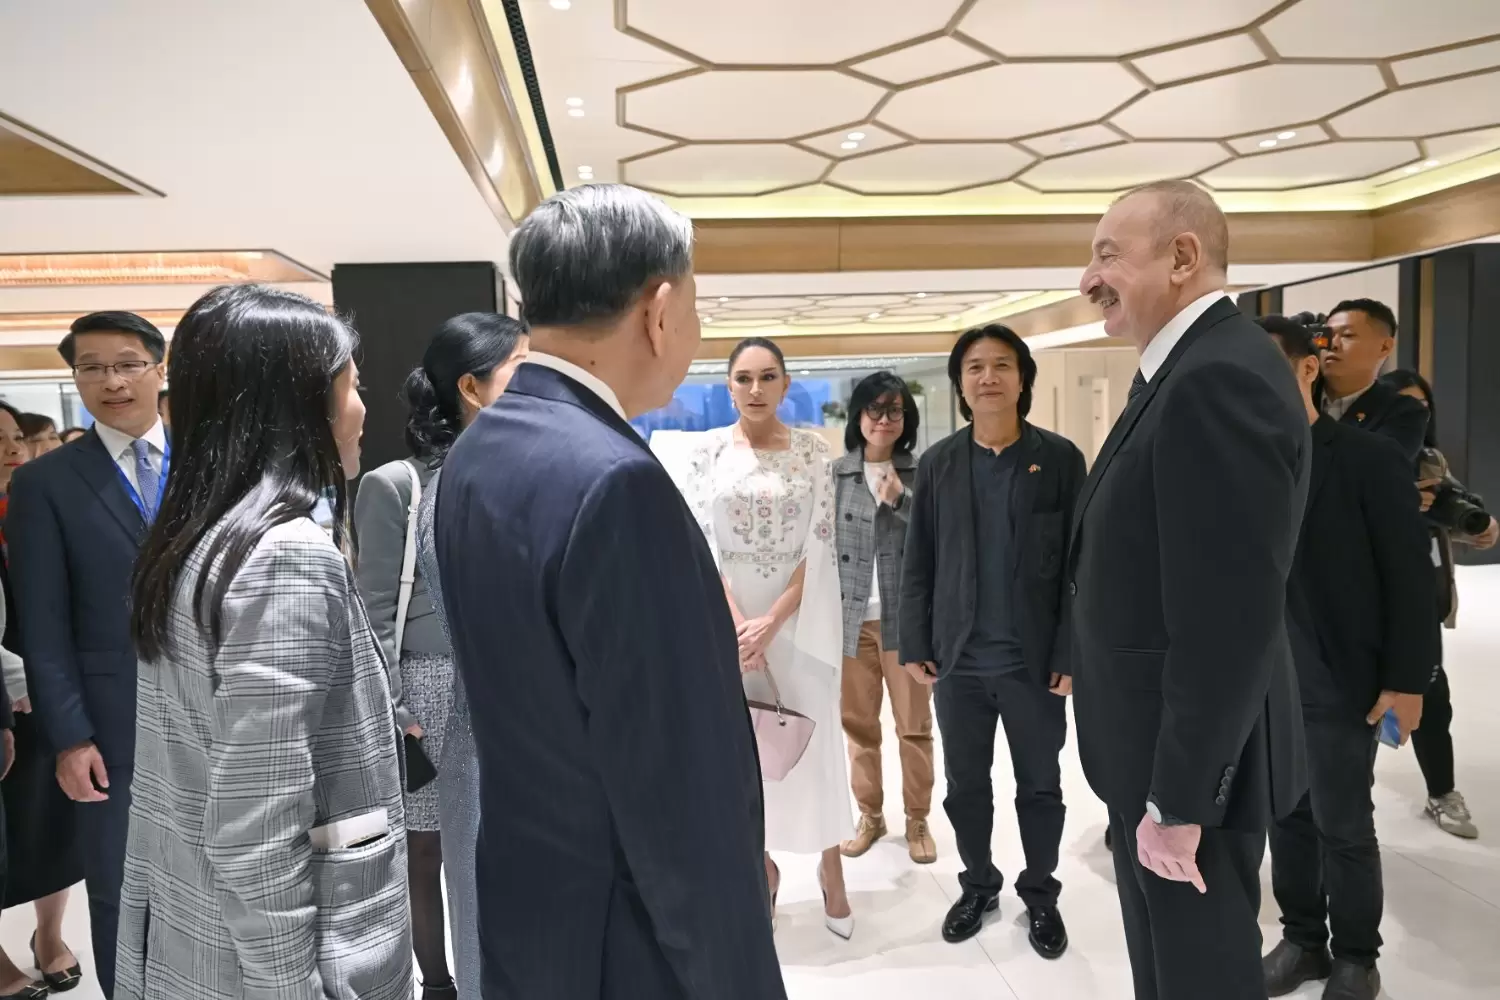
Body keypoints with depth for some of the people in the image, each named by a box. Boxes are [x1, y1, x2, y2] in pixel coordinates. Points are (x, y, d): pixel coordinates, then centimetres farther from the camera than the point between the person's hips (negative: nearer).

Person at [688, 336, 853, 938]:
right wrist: (738, 623, -14)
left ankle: (830, 868, 24)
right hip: (728, 614, 1)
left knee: (814, 738, 5)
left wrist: (773, 621, -14)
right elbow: (701, 543, -4)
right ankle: (760, 865, 28)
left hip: (801, 612, 0)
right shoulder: (709, 451, -1)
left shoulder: (812, 451, -2)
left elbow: (820, 543, -6)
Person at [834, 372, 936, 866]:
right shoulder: (834, 473, 3)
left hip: (907, 617, -1)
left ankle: (917, 819, 23)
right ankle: (870, 815, 28)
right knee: (858, 724, 12)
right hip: (851, 618, 1)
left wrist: (900, 499, -15)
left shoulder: (922, 472, 1)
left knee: (914, 725, 7)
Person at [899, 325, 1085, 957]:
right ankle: (978, 885, 35)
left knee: (1040, 787, 13)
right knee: (965, 785, 14)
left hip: (1034, 660, -2)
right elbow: (918, 564, 5)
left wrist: (1071, 653, -9)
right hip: (959, 658, 2)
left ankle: (1040, 895, 33)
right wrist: (914, 644, -1)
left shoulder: (1060, 459, -2)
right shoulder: (937, 464, 5)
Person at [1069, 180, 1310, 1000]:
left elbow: (1231, 617, -27)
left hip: (1191, 758, -9)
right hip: (1158, 739, 9)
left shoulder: (1220, 378, -23)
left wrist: (1179, 799, -21)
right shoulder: (1186, 371, 10)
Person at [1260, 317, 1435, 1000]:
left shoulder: (1368, 459, -7)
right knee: (1287, 817, 13)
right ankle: (1302, 940, 31)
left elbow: (1409, 578, -8)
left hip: (1340, 684, -4)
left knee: (1343, 826, 8)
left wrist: (1406, 680, -10)